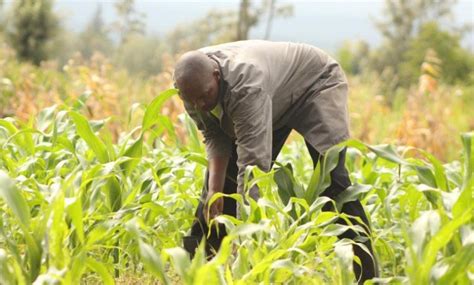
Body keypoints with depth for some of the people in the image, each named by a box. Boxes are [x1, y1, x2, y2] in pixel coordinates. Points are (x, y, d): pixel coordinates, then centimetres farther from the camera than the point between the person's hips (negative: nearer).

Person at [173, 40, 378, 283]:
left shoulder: (245, 84, -43)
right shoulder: (194, 83, -21)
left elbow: (254, 163, -46)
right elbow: (215, 135, -9)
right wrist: (214, 188, -25)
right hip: (273, 102, 7)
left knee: (331, 178, -22)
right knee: (224, 176, 0)